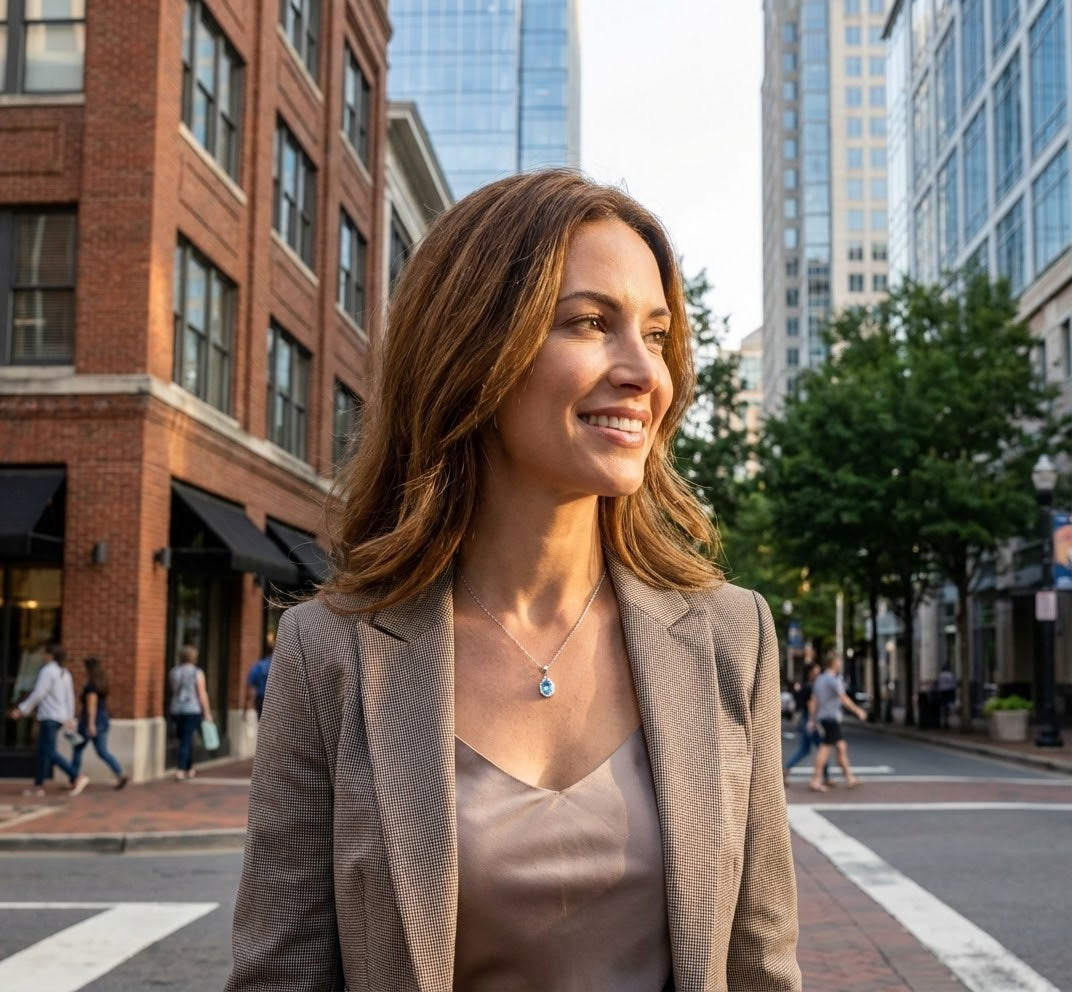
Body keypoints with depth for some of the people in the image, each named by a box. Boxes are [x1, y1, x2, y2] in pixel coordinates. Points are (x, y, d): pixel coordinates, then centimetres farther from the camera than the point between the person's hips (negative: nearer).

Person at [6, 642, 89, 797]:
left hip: (49, 717, -9)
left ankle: (77, 777, -19)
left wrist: (22, 709, -12)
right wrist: (69, 719, 21)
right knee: (42, 751, 13)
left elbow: (38, 694, -18)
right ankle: (38, 786, 13)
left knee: (50, 753, -11)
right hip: (60, 716, 9)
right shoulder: (65, 673, 13)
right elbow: (70, 697, 15)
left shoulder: (48, 670, -12)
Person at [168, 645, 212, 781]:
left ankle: (190, 769, 27)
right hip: (193, 710, -5)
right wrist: (207, 712, -4)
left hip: (176, 709, 5)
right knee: (186, 740, -3)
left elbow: (173, 691, 14)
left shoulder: (173, 672, 6)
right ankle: (180, 771, -9)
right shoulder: (197, 673, -8)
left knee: (185, 739, 17)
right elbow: (202, 694, -9)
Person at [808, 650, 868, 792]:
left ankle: (849, 778, 15)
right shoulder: (834, 680, -12)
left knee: (841, 747, 12)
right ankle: (815, 781, -9)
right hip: (831, 718, -9)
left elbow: (813, 702, 14)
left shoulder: (819, 679, 15)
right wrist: (858, 711, -3)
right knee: (825, 748, -8)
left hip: (822, 718, 9)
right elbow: (844, 700, -14)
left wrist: (811, 720, 15)